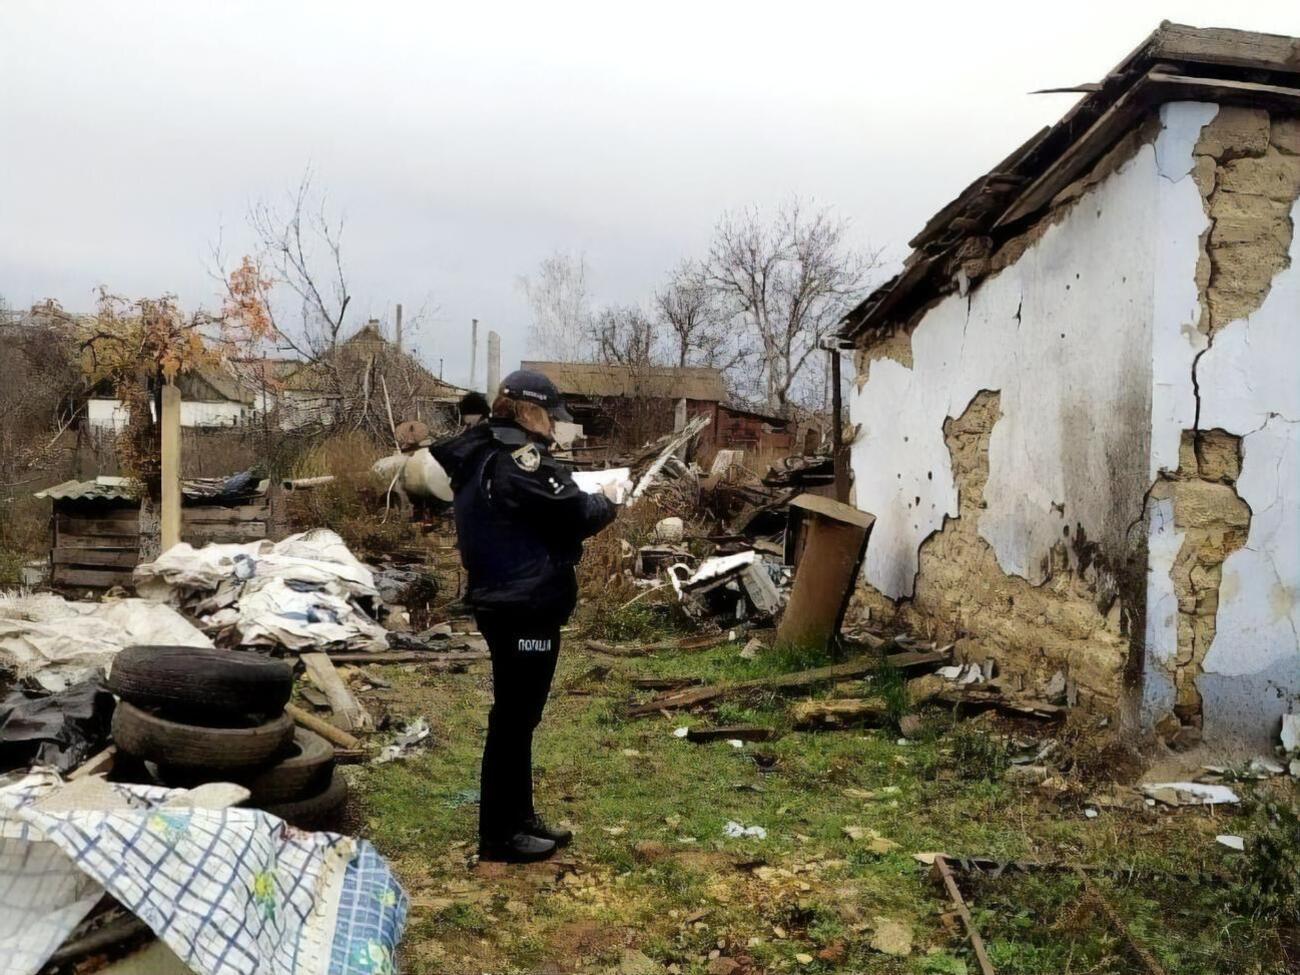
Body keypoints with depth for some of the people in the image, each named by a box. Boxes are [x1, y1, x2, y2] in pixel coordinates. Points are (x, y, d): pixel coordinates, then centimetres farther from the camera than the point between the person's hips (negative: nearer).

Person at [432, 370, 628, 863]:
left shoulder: (478, 455, 10)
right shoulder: (521, 460, -20)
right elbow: (575, 515, -17)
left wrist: (583, 497, 8)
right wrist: (608, 499, 1)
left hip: (499, 600, 10)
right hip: (526, 607, -10)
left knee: (516, 714, 19)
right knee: (514, 718, -1)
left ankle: (520, 817, 30)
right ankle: (498, 835, 9)